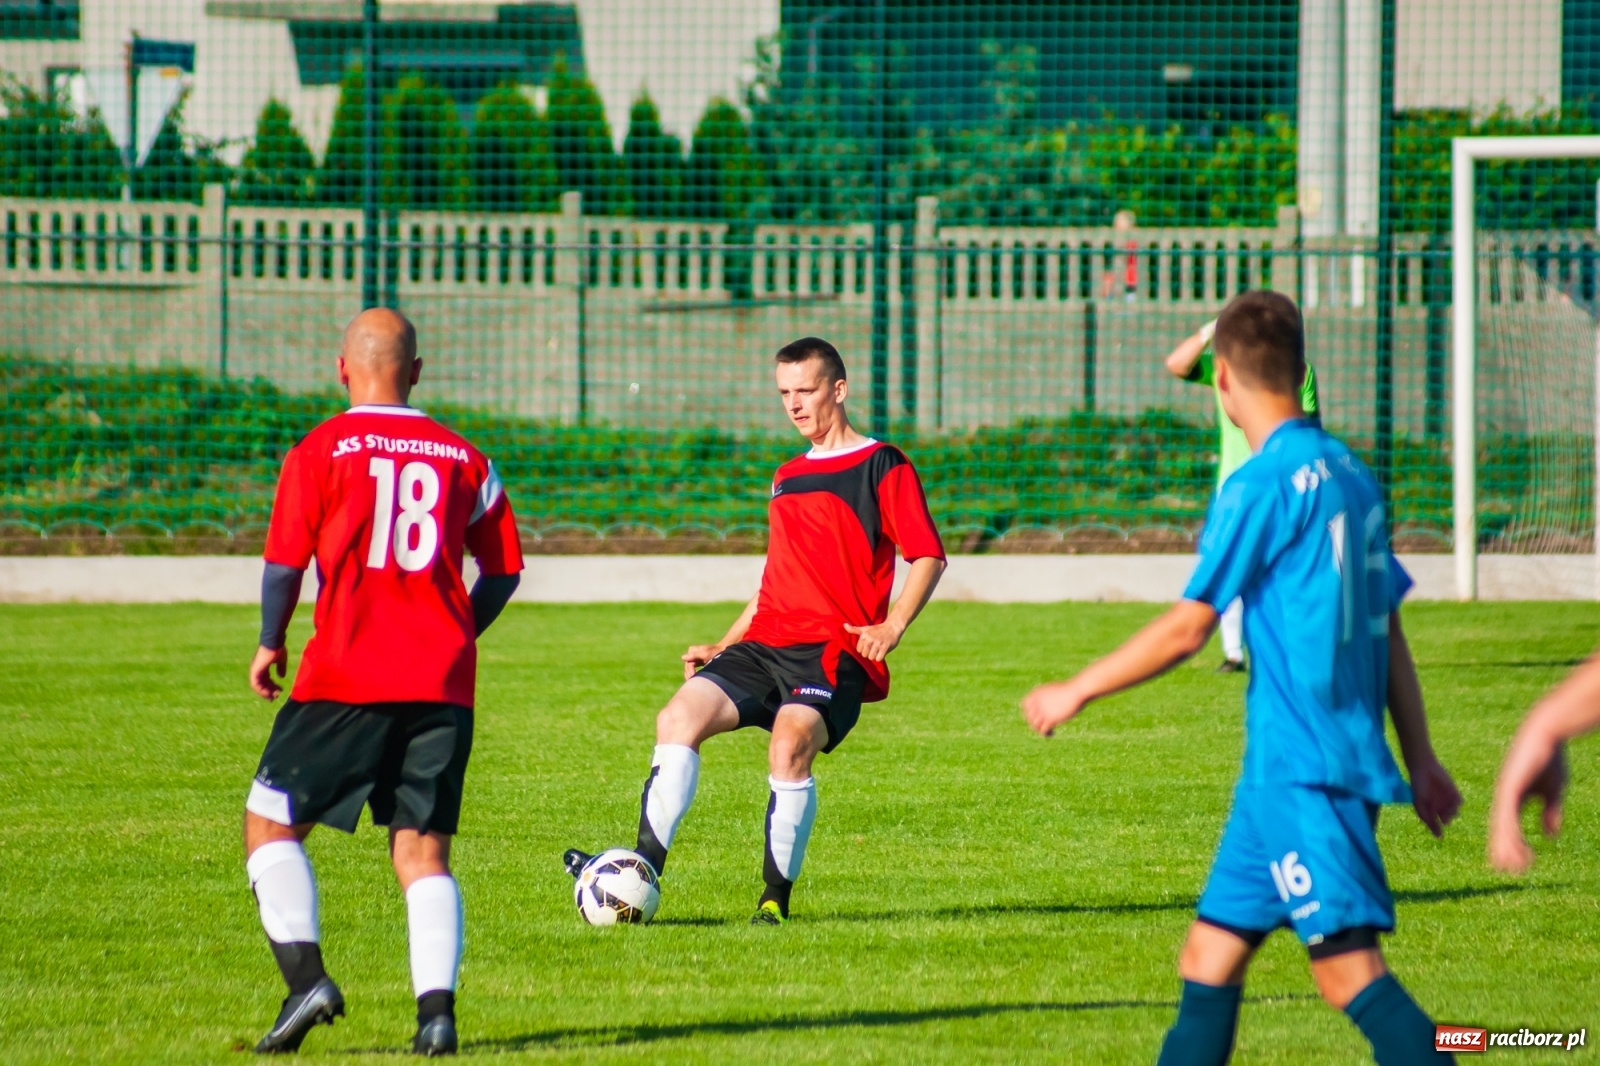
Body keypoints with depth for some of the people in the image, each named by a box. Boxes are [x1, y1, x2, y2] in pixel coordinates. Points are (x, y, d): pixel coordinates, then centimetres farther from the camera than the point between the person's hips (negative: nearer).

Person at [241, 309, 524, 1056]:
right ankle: (437, 1009, -9)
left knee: (269, 825, 8)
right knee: (423, 852, 7)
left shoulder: (319, 451, -2)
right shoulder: (463, 458, 9)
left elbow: (285, 564, -5)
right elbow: (504, 569, 11)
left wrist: (270, 645, 11)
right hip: (443, 685, 3)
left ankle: (306, 978, -8)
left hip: (345, 679, -3)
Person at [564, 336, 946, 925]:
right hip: (766, 645, 6)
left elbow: (928, 556, -3)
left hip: (835, 651, -6)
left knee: (790, 744, -31)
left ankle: (776, 897, -18)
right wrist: (722, 647, 24)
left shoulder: (881, 466, 2)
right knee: (680, 715, -18)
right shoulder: (787, 478, 25)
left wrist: (891, 626, -17)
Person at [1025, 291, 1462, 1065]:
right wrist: (1420, 759, 22)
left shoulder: (1262, 485, -12)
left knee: (1348, 964, -13)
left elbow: (1187, 627, -11)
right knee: (1210, 958, 12)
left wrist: (1078, 690, 1)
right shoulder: (1347, 472, 14)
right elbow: (1387, 627, 18)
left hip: (1301, 764, -9)